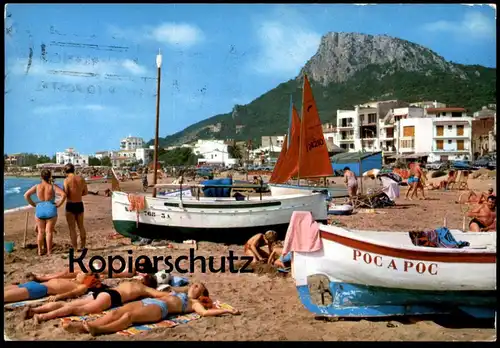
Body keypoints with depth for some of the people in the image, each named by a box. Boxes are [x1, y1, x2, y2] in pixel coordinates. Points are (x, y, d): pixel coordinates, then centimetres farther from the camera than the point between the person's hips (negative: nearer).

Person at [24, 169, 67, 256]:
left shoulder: (37, 187, 2)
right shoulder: (53, 186, -3)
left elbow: (26, 195, -5)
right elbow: (63, 195, -16)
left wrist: (34, 205, 2)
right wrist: (57, 205, -7)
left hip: (40, 210, 2)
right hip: (51, 210, -2)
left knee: (40, 231, 14)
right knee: (49, 232, 5)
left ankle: (40, 251, 19)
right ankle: (49, 252, 9)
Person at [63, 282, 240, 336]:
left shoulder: (194, 303, 17)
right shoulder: (177, 294, 39)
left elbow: (205, 312, 2)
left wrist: (227, 311, -3)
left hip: (159, 308, -7)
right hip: (148, 301, 7)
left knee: (129, 315, -34)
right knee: (118, 311, -18)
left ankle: (99, 329, -56)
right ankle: (85, 325, -34)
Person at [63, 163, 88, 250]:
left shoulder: (67, 180, -13)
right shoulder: (81, 179, 2)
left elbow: (65, 194, -18)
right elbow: (86, 192, 11)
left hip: (70, 205, -5)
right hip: (80, 204, 5)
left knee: (72, 228, 4)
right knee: (81, 226, 19)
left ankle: (75, 248, 6)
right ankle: (83, 246, 28)